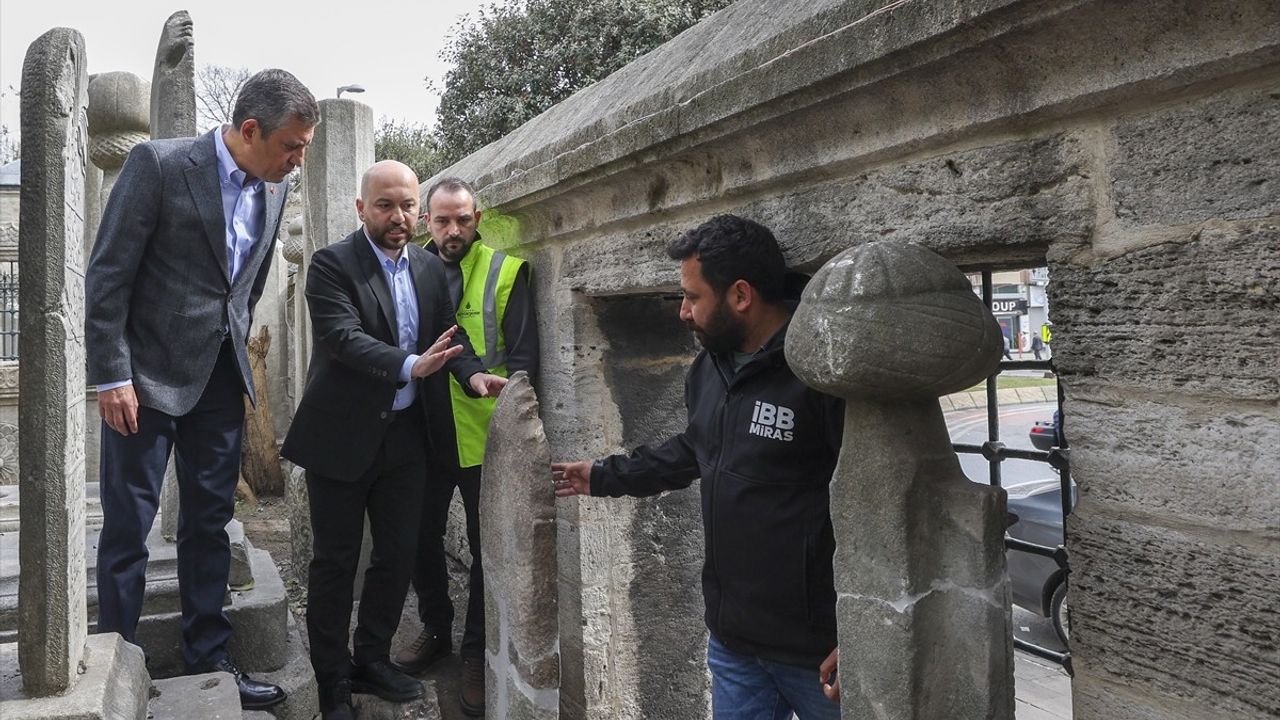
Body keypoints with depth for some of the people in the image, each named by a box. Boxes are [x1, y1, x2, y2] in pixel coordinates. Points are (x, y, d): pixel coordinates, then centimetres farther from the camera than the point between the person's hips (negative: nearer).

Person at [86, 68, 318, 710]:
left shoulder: (273, 188, 5)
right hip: (149, 375, -5)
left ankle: (208, 661, 23)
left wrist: (236, 349, 15)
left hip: (220, 378, 6)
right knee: (127, 528, 4)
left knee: (210, 525, 11)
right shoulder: (159, 164, -12)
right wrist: (111, 377, -14)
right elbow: (107, 276, -12)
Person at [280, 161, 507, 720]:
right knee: (335, 561, 7)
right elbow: (344, 337, -24)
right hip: (342, 436, -5)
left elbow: (451, 332, 7)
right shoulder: (332, 265, -11)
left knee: (398, 555, 13)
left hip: (405, 434, 5)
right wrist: (410, 365, -39)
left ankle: (372, 661, 32)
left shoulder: (430, 267, 7)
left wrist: (473, 374, -14)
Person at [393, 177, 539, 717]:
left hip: (484, 436, -3)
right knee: (423, 536, 15)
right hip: (426, 434, 4)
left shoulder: (505, 272, -5)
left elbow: (523, 355, -8)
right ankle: (436, 629, 37)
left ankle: (477, 651, 24)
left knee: (487, 547, 6)